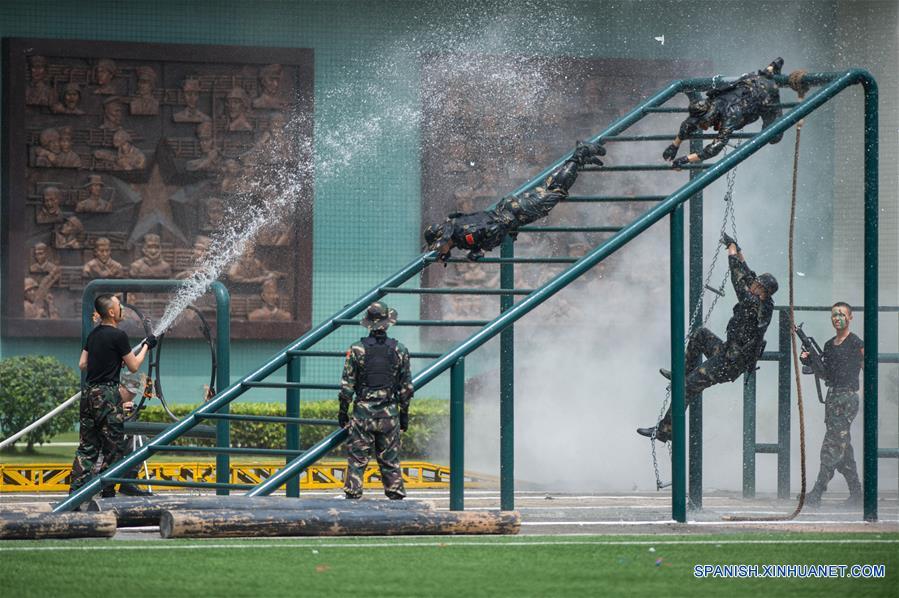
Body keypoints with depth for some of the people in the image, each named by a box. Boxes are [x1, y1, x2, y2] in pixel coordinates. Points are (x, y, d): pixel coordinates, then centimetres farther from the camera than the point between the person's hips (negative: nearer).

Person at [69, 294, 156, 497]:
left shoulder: (93, 334, 11)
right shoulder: (118, 335, -12)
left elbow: (82, 364, 15)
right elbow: (133, 366, -4)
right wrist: (146, 346, 9)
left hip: (89, 392, 7)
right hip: (107, 393, -7)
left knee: (87, 446, 10)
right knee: (113, 446, 1)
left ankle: (76, 488, 4)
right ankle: (107, 491, 1)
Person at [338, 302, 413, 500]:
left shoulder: (357, 350, -6)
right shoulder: (399, 350, 0)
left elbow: (347, 385, -4)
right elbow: (406, 387, 4)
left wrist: (343, 411, 6)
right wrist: (404, 413, 14)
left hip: (363, 412, -2)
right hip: (390, 414, 2)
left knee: (357, 459, 2)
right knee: (390, 460, 8)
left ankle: (353, 495, -2)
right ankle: (396, 496, 9)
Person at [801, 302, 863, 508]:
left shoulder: (855, 344, -7)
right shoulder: (829, 345, 16)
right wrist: (808, 361, 6)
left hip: (847, 399, -8)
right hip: (831, 398, 8)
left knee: (831, 447, -11)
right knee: (843, 448, 10)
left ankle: (817, 494, -15)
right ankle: (856, 494, 16)